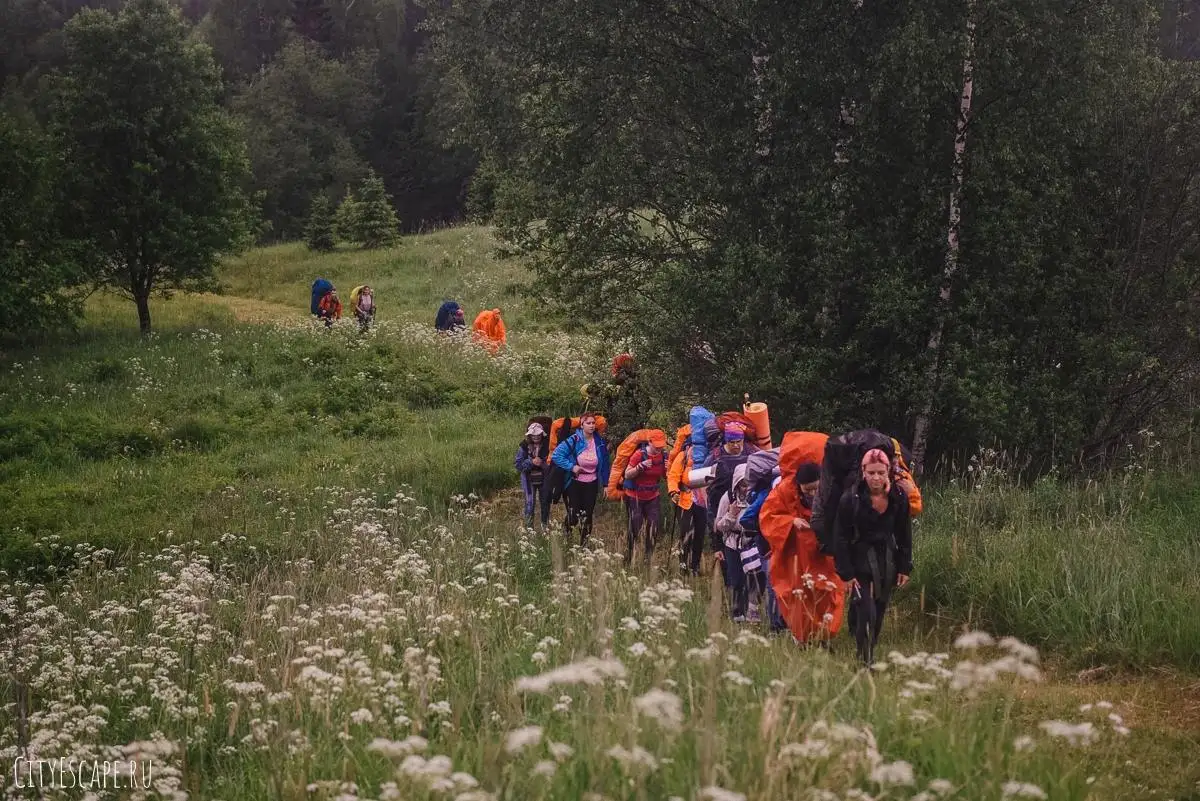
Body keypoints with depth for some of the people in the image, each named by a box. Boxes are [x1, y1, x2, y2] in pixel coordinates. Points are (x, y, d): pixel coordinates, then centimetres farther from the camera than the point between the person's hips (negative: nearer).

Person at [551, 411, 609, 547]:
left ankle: (584, 544, 20)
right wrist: (571, 467, -21)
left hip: (591, 484, 3)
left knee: (587, 516, 8)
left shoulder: (600, 442, -3)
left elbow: (605, 464, 6)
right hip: (574, 483, -3)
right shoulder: (574, 440, -14)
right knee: (573, 515, -5)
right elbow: (557, 455, -15)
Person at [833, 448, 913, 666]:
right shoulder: (851, 498, -15)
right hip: (860, 561, -4)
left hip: (887, 562, 4)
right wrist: (846, 573, -12)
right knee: (866, 613, -12)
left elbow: (904, 534, 7)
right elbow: (841, 537, -10)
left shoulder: (899, 496, -4)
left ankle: (867, 652, 25)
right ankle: (866, 661, -3)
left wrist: (905, 567, 6)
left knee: (879, 613, 10)